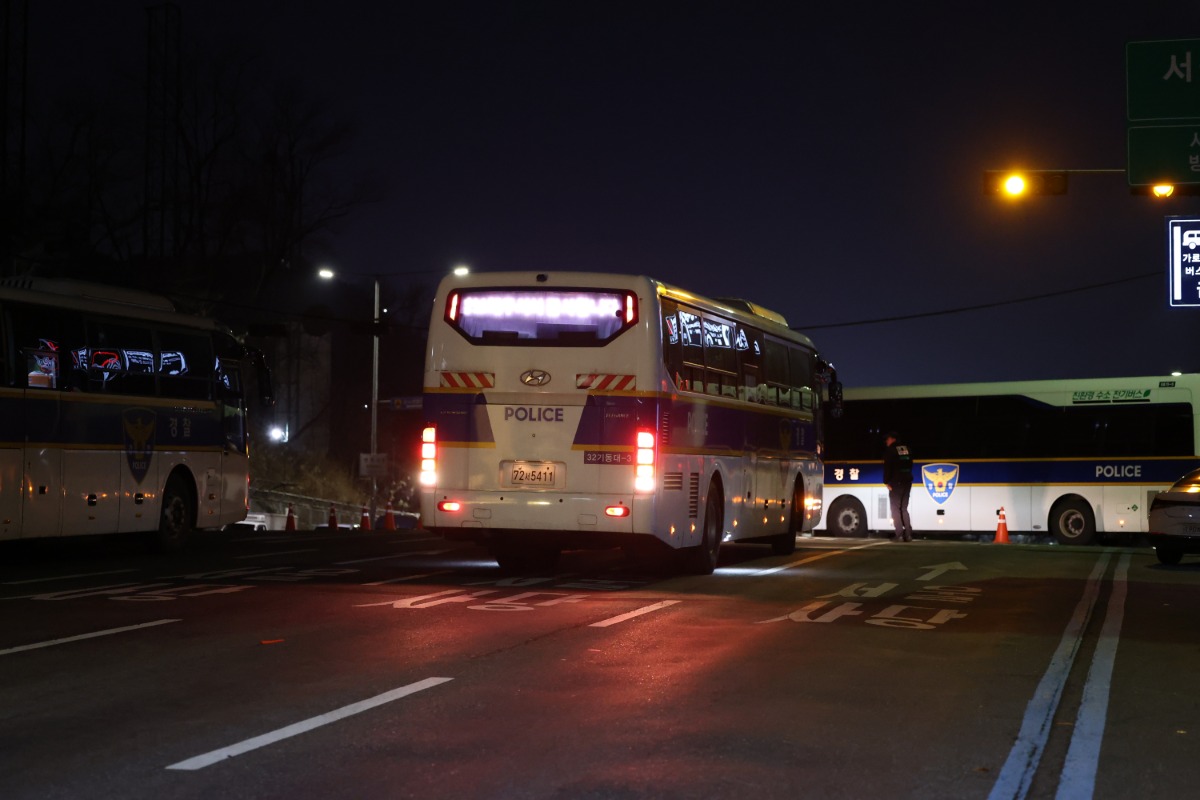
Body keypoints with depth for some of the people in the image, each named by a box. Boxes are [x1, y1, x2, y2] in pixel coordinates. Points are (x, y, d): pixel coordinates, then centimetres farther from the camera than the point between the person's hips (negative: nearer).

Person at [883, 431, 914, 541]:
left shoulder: (890, 451, -8)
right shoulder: (907, 449, 13)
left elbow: (887, 468, -13)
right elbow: (910, 465, 15)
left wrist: (887, 482, -8)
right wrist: (907, 477, 14)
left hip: (896, 482, -6)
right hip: (907, 482, 6)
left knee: (896, 509, -1)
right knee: (904, 509, 14)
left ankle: (900, 535, -10)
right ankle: (908, 535, 6)